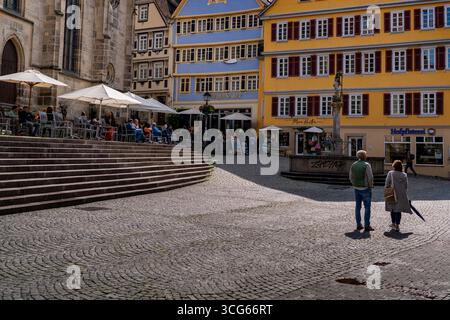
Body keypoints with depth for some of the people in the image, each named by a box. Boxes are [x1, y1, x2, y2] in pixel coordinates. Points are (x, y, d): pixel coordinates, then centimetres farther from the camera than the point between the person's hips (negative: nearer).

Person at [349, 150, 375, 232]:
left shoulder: (353, 165, 4)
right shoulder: (366, 165, -13)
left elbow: (351, 177, 8)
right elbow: (370, 177, -14)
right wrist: (371, 186, -2)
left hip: (356, 188, 6)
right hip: (365, 188, -6)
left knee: (358, 206, 11)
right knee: (367, 207, 0)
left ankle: (358, 225, 16)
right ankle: (367, 226, 1)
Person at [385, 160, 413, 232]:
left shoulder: (390, 173, -7)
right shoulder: (404, 175, 0)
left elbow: (387, 184, -7)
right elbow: (406, 187, 3)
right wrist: (405, 196, 13)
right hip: (401, 195, 0)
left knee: (393, 209, 16)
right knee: (398, 210, 5)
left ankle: (393, 224, 29)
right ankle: (397, 226, 4)